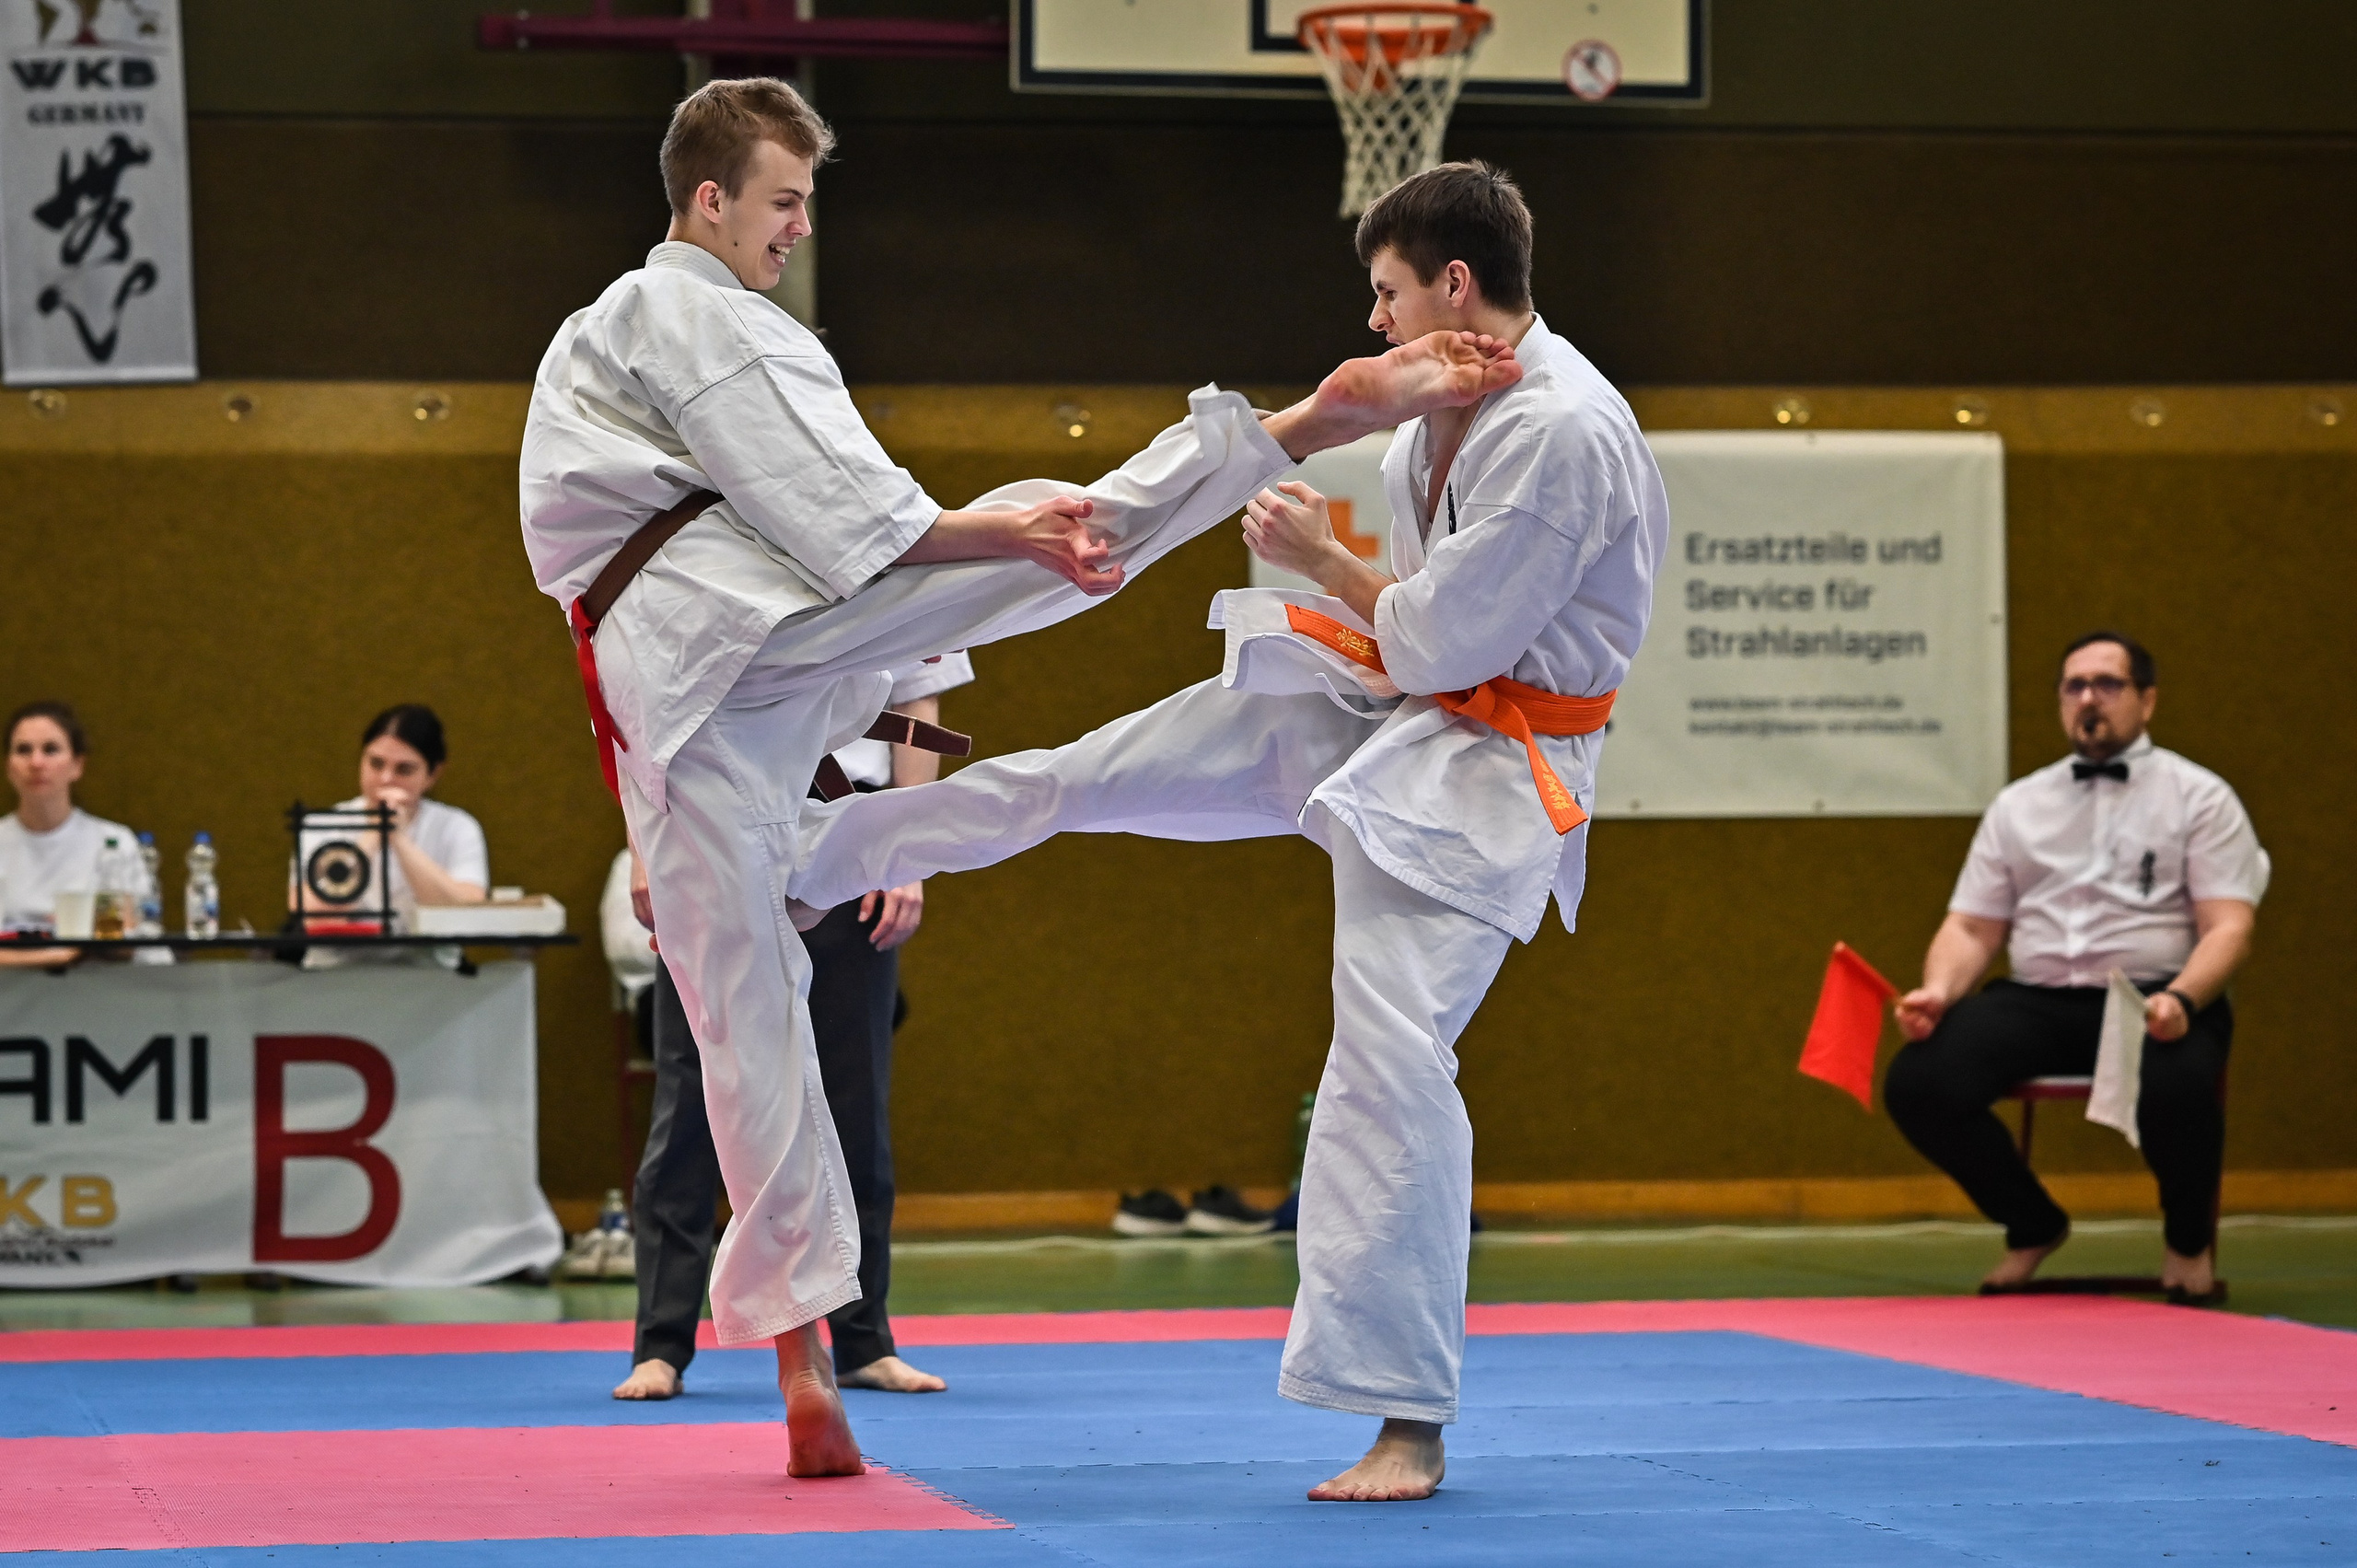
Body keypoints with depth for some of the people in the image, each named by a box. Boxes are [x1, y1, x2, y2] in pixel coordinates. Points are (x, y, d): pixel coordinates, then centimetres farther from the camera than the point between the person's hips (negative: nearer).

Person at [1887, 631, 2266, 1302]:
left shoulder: (2198, 796, 6)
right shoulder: (2018, 805, 18)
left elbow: (2228, 926, -4)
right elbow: (1972, 927, 15)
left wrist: (2180, 999, -24)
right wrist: (1938, 992, -8)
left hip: (2154, 1000, -4)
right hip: (2038, 999, 4)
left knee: (2175, 1084, -39)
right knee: (1917, 1083, -23)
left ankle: (2189, 1241, -5)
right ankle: (2033, 1226, 4)